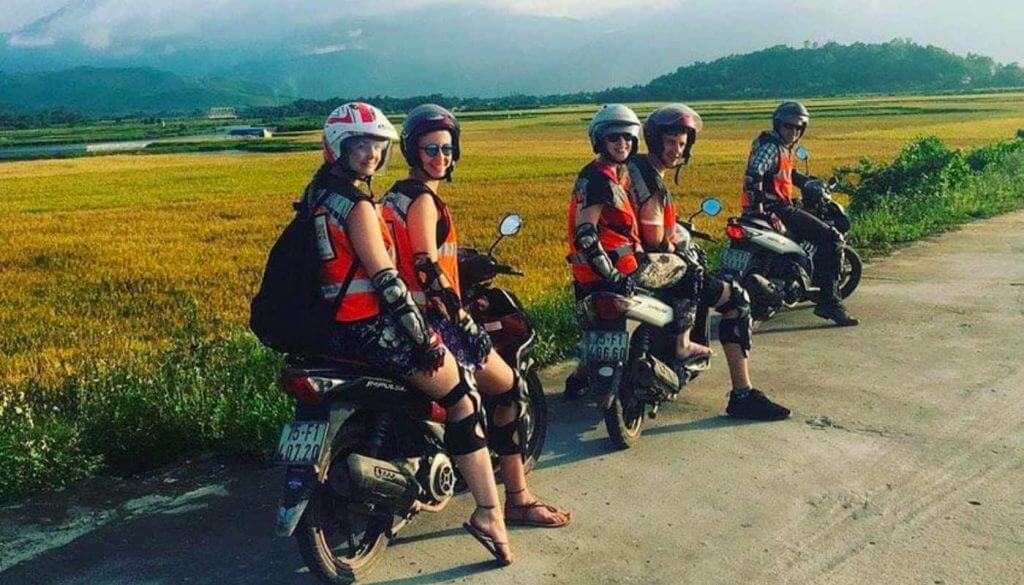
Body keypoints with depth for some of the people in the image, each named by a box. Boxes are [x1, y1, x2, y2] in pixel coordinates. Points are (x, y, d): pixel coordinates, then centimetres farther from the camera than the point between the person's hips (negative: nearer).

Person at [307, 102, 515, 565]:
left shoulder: (319, 191, 11)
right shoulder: (357, 204, -18)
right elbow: (385, 279, -21)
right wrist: (422, 337, -16)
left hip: (337, 323, 10)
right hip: (372, 327, -10)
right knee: (463, 397, -3)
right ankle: (488, 514, -4)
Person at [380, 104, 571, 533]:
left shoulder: (395, 194, 14)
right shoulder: (423, 199, -15)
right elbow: (429, 269, -23)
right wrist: (465, 320, -21)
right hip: (431, 319, -10)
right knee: (510, 389, -2)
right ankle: (518, 500, 2)